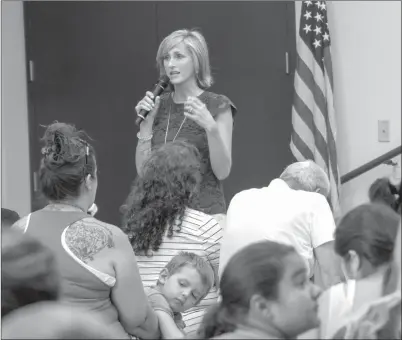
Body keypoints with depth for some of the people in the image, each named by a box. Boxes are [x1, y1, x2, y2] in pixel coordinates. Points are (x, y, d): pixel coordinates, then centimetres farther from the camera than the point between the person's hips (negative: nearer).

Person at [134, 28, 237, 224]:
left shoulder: (218, 106, -3)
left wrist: (211, 127, -22)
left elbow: (222, 171, -10)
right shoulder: (158, 105, 8)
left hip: (205, 212, -3)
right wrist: (145, 123, -5)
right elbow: (142, 170, 4)